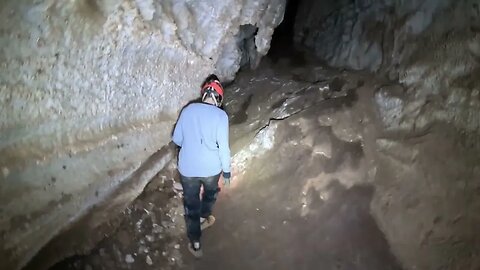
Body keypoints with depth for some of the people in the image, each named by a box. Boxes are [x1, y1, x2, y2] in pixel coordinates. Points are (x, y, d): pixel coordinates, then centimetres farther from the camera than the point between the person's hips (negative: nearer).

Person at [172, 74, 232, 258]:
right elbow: (223, 147, -14)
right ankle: (203, 218, 52)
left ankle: (195, 244, 24)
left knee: (191, 204, 16)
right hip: (211, 168, -2)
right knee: (211, 193, 30)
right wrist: (227, 172, -1)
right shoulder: (220, 115, -14)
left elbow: (176, 139, 3)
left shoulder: (188, 110, -4)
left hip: (187, 168, 2)